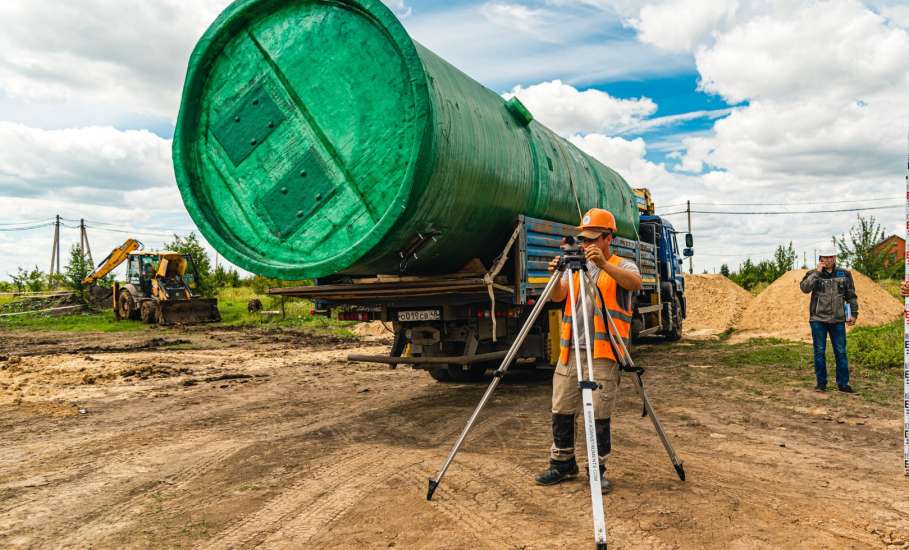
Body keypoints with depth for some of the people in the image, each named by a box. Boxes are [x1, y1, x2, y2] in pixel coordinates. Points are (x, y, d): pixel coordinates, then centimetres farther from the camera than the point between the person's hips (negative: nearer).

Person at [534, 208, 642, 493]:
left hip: (603, 353, -4)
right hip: (570, 350, 5)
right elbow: (557, 297, 2)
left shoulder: (622, 266, 1)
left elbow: (635, 283, -22)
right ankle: (563, 464, 23)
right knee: (561, 411, 8)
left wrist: (604, 265, -36)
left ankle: (598, 469, 15)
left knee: (600, 415, -1)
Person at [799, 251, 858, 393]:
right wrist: (817, 272, -15)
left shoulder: (844, 274, 8)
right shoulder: (813, 274, 2)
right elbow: (804, 288, -17)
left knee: (841, 352, 5)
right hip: (818, 319, -1)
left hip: (838, 320, 1)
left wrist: (854, 313, 7)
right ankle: (821, 383, 13)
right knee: (819, 352, 4)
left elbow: (851, 296, 12)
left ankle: (843, 383, 14)